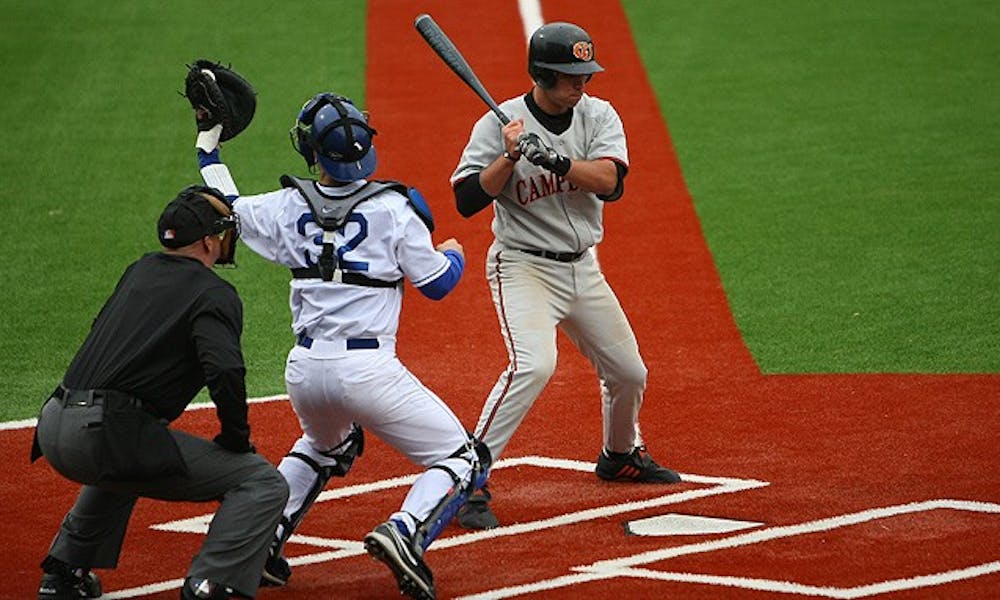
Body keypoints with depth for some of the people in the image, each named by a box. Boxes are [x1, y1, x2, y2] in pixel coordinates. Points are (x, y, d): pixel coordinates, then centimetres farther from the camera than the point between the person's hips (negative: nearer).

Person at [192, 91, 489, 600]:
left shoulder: (289, 207, 4)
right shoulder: (394, 209, -6)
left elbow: (227, 210, 20)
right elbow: (436, 284, 2)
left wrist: (209, 149, 33)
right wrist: (454, 255, 24)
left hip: (304, 370, 5)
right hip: (367, 370, -5)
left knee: (325, 446, 36)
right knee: (463, 458, 4)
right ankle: (405, 533, -22)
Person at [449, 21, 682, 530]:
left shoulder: (598, 116, -2)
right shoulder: (499, 125, -13)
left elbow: (610, 182, -18)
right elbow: (466, 201, -18)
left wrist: (556, 161, -33)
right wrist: (510, 157, -29)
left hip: (583, 269, 6)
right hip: (522, 267, -6)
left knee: (629, 372, 15)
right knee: (533, 365, -29)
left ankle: (621, 455, 45)